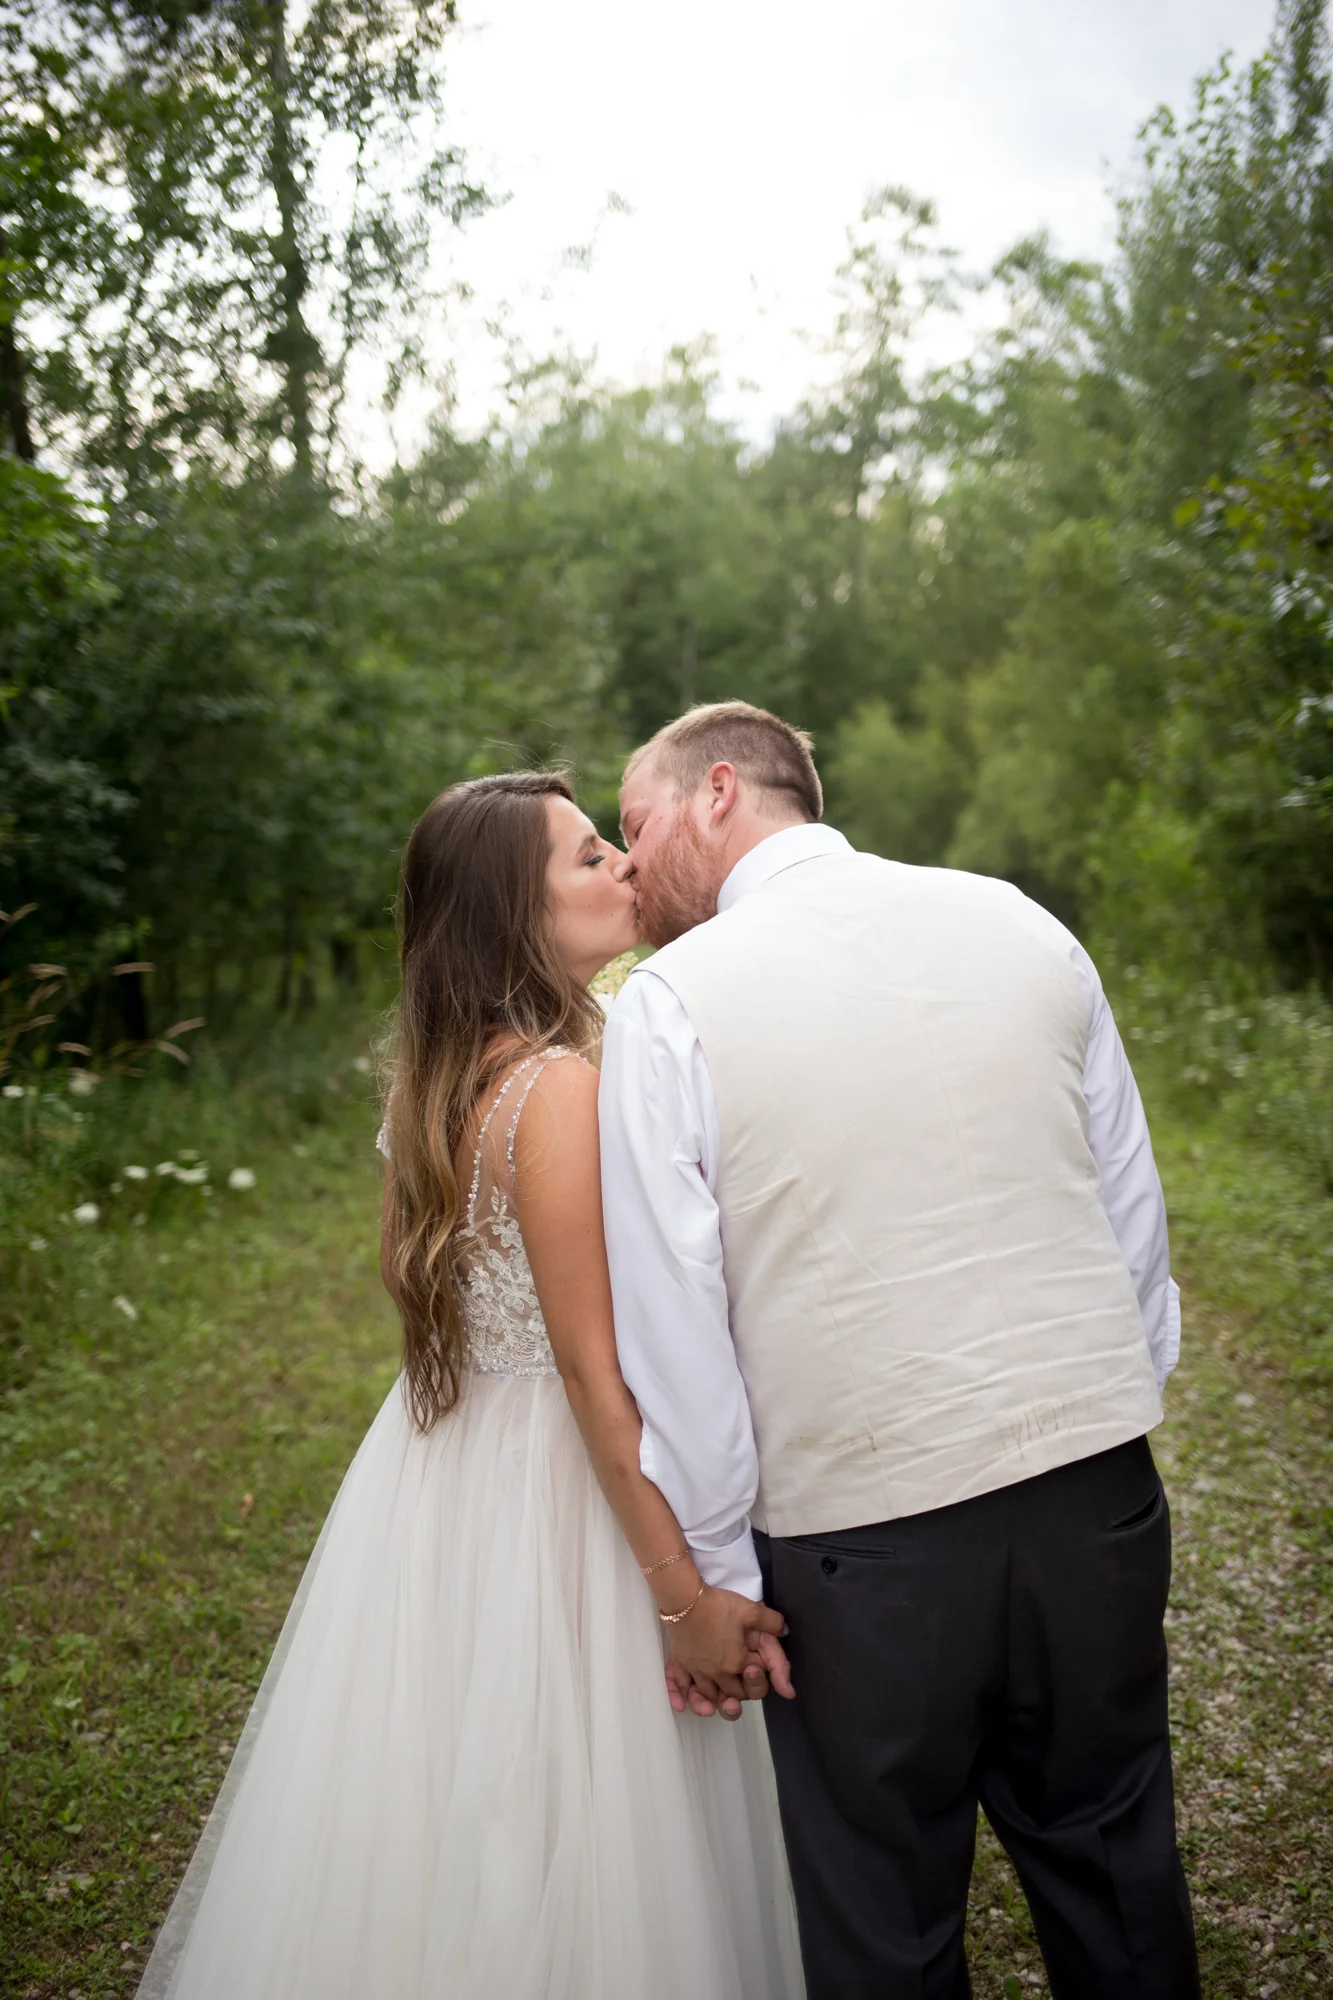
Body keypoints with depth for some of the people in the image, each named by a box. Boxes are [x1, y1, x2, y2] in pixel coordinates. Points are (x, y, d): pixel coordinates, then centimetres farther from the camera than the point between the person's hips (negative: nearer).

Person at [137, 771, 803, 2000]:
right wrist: (687, 1594, -18)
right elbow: (593, 1366, -23)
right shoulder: (560, 1086, -22)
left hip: (456, 1461, 9)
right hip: (549, 1486, -9)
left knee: (457, 1814, 21)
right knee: (562, 1830, 8)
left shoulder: (454, 1075, 6)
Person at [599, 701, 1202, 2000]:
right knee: (1114, 1872, 23)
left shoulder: (670, 1002, -10)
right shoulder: (1018, 926, 3)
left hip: (861, 1536, -4)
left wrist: (710, 1578, -1)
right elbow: (1135, 1219, 8)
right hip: (1096, 1494, 4)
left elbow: (674, 1330, -11)